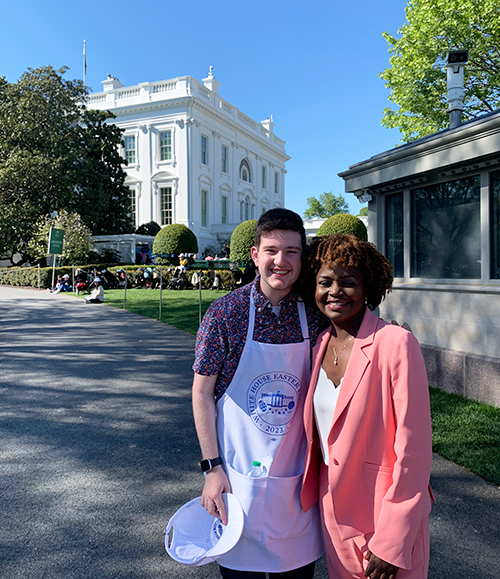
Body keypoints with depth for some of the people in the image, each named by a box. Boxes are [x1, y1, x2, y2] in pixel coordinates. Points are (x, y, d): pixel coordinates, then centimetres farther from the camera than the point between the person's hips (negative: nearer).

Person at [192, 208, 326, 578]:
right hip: (239, 475, -2)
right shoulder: (226, 312, -12)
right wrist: (212, 467, -8)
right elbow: (202, 391, -6)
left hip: (298, 478, 3)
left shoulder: (314, 315, -5)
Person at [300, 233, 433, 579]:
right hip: (333, 510, 6)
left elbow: (413, 449, -18)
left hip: (385, 513, -6)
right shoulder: (322, 346, 1)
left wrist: (392, 542, -16)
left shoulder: (396, 343, -19)